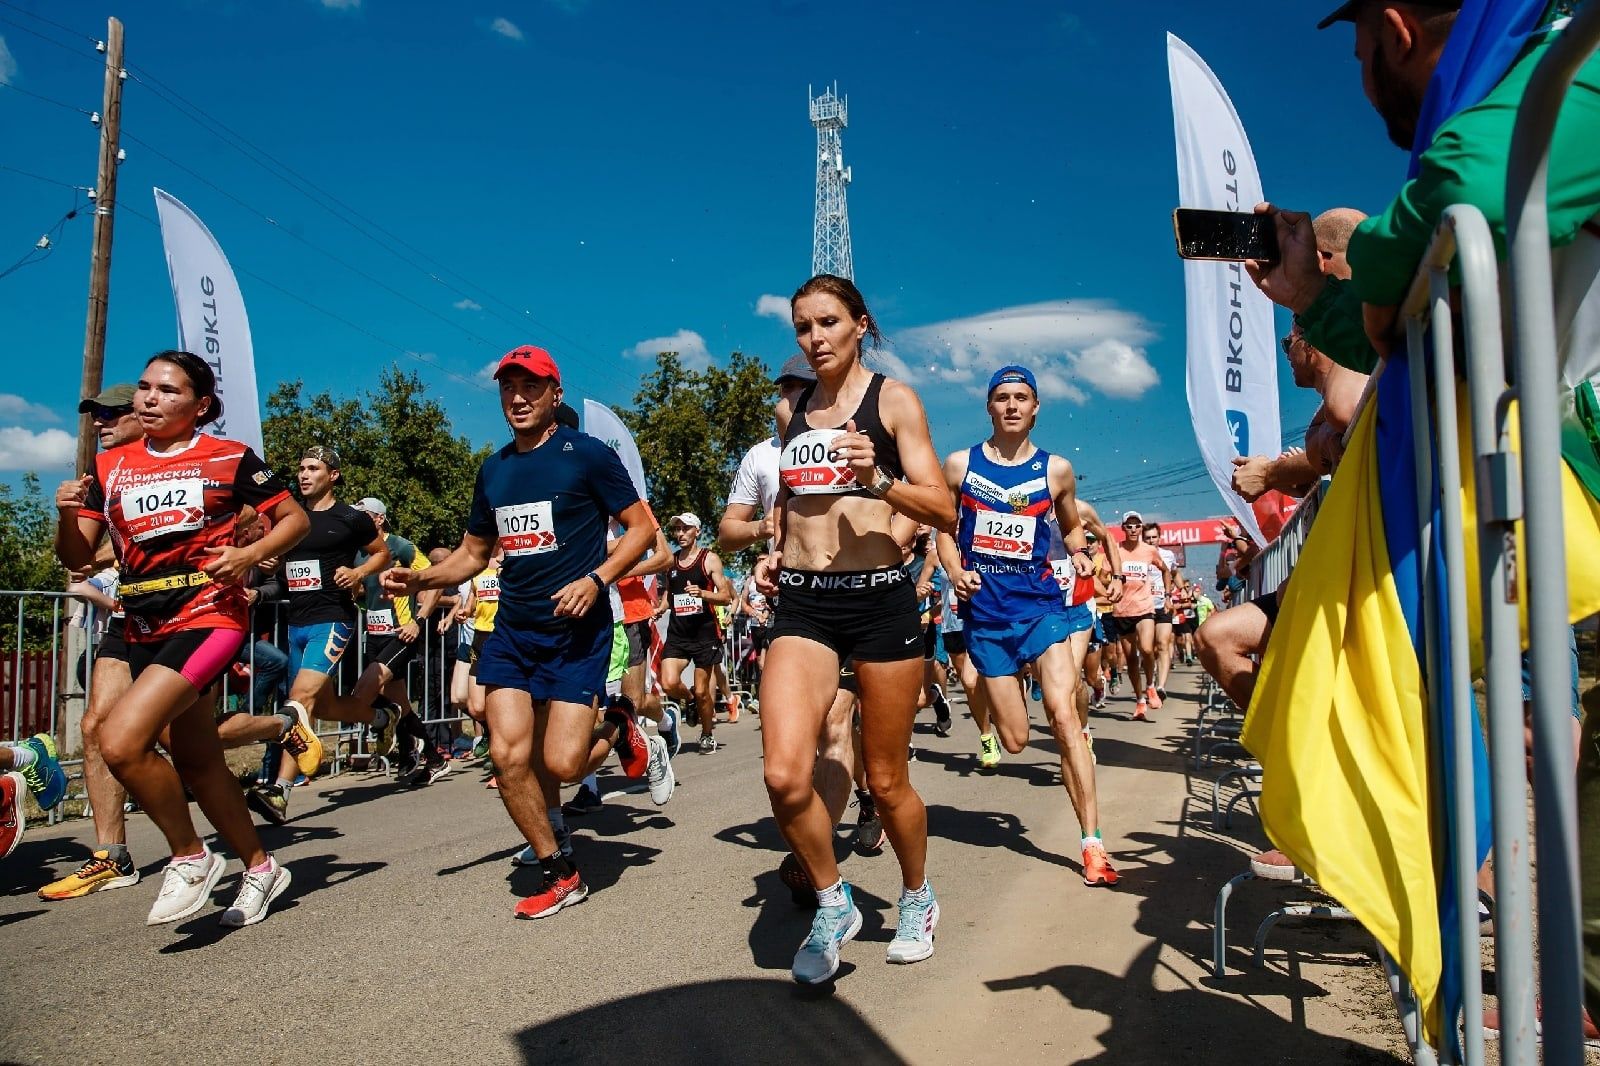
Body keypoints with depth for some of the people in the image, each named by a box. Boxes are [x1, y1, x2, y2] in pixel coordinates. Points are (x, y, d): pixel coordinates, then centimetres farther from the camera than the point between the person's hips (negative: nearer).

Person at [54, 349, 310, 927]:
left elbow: (295, 519, 2)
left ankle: (190, 857, -1)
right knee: (196, 762, 13)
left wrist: (250, 554, -15)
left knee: (121, 739, -23)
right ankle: (260, 867, 31)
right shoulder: (110, 467, 10)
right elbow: (77, 557, 8)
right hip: (145, 632, 6)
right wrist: (67, 514, -12)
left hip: (207, 618, -6)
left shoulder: (229, 458, -3)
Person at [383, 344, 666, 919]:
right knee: (508, 755, -4)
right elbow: (473, 552, 20)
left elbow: (642, 525, -5)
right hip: (511, 629, 6)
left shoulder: (586, 453, -5)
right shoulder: (494, 469, 12)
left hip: (575, 629, -5)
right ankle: (560, 875, 15)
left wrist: (596, 579, -19)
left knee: (562, 763, -11)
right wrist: (419, 579, 1)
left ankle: (622, 731, 24)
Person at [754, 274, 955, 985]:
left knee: (887, 783, 8)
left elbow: (944, 511, -4)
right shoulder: (790, 410, 13)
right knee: (785, 776, -14)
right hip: (801, 605, 3)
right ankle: (833, 905, 13)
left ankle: (918, 898, 37)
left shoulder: (893, 400, 1)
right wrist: (774, 550, 10)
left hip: (879, 599, -3)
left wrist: (878, 479, -22)